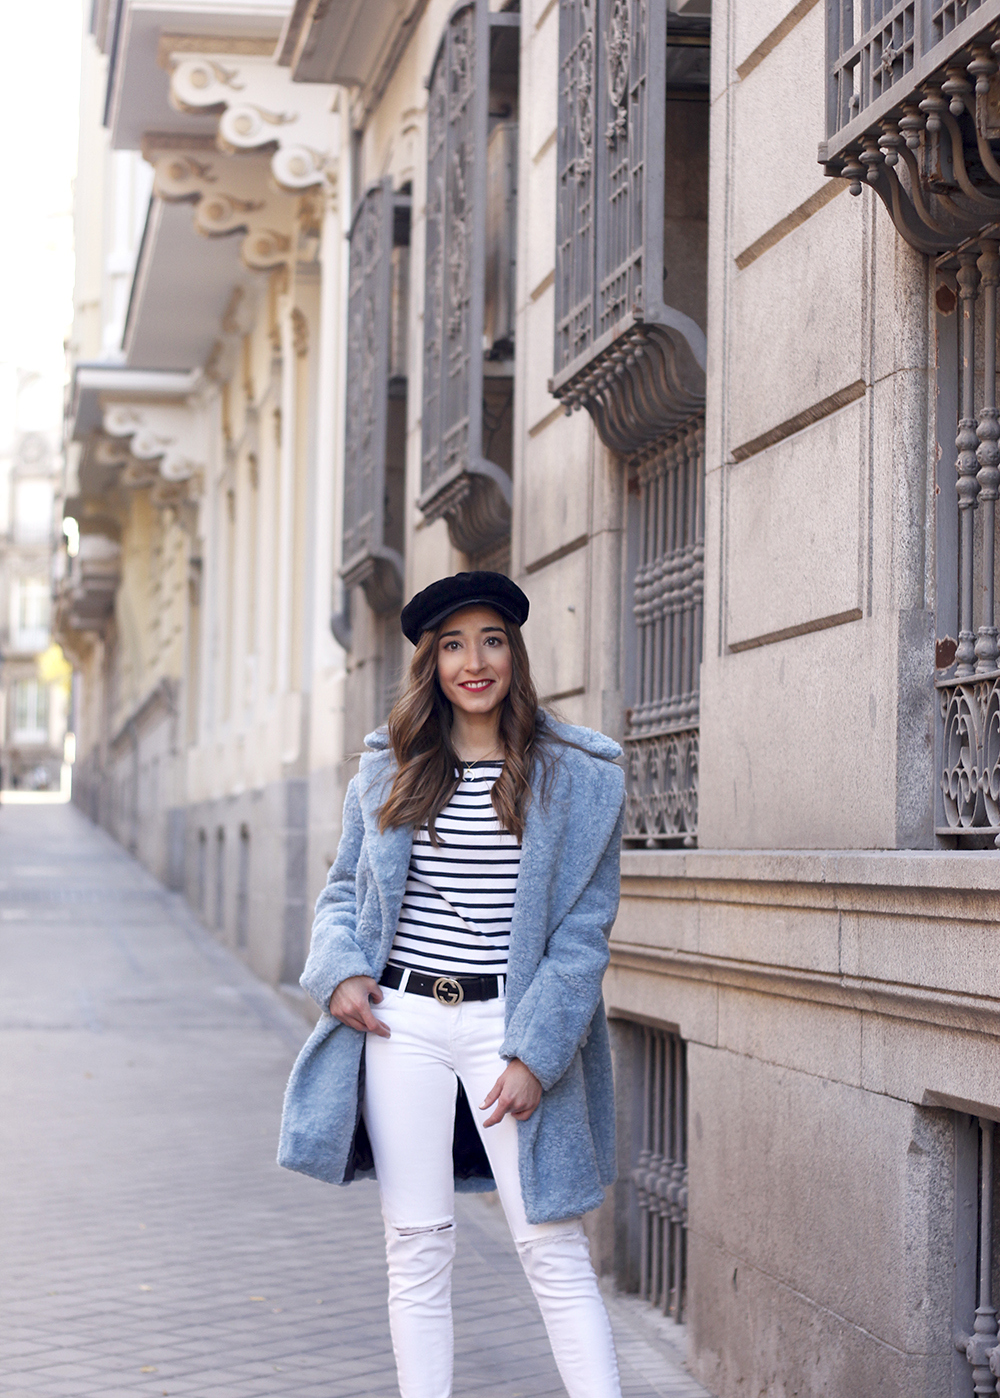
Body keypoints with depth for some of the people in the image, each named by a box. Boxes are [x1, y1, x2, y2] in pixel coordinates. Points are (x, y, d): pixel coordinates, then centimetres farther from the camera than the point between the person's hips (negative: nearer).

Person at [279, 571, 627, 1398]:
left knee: (553, 1248, -3)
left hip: (512, 1022, -3)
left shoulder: (579, 777, -1)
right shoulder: (387, 772, 10)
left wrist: (535, 1052, -11)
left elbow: (584, 930, -3)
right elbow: (345, 888, 19)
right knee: (417, 1244, 7)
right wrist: (339, 971, -2)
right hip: (401, 1019, 3)